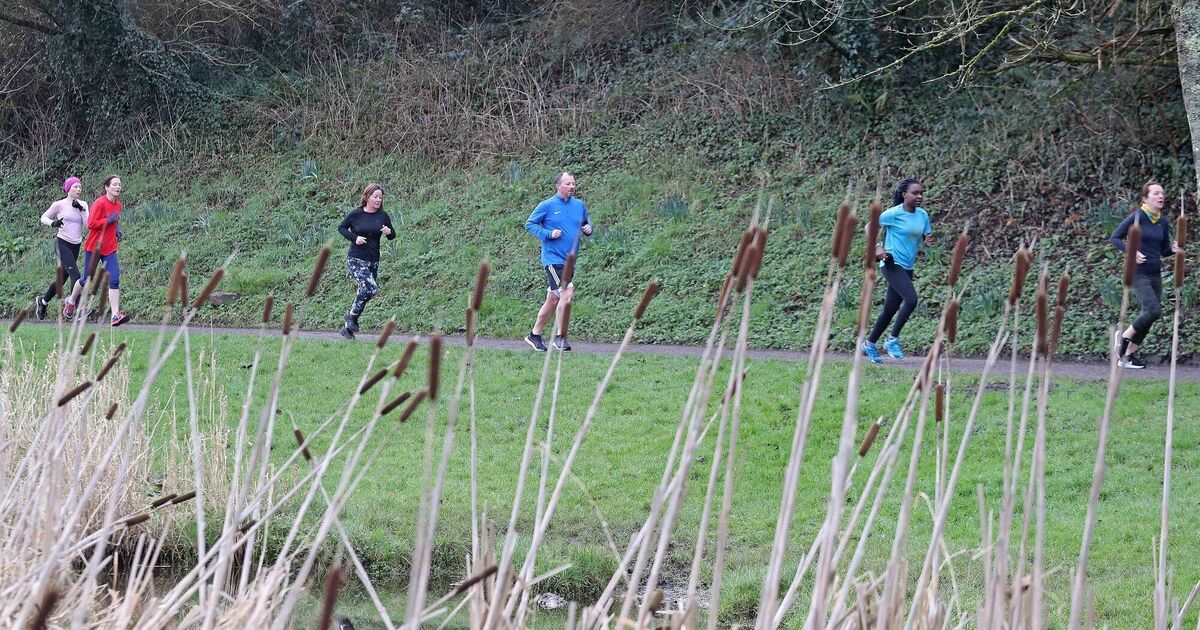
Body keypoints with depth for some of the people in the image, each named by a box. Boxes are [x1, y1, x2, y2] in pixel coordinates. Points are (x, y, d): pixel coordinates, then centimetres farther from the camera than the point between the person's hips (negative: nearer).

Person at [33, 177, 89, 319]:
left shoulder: (83, 205, 8)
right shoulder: (59, 205, -3)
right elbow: (43, 218, 4)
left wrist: (82, 210, -13)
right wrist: (52, 223, -16)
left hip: (76, 246, 6)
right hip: (62, 243, -6)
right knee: (75, 275, -19)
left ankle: (43, 301, 37)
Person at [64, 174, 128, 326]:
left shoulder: (118, 204, 9)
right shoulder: (99, 203, -15)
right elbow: (91, 224, -20)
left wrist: (117, 229, 8)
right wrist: (109, 220, -22)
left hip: (110, 249, 5)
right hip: (94, 247, -5)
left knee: (114, 279, -11)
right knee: (87, 279, 9)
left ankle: (116, 315, -17)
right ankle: (71, 303, 36)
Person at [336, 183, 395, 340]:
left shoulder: (383, 216, 3)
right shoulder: (356, 214, -7)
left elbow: (392, 236, 12)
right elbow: (341, 228, 4)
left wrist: (389, 232, -11)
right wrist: (354, 237, -12)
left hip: (373, 261, 5)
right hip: (356, 260, -5)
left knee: (365, 291, 9)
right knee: (371, 288, -23)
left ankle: (347, 327, 23)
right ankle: (352, 314, -1)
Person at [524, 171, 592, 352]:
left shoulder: (579, 205, 10)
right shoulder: (547, 206, -5)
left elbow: (585, 224, 23)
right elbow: (529, 224, 1)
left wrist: (588, 229, -1)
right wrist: (548, 234, -13)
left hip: (569, 261, 7)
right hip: (553, 259, -7)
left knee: (553, 300, 12)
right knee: (567, 293, -20)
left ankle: (534, 335, 24)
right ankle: (560, 337, -12)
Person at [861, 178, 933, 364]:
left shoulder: (923, 215, 5)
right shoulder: (893, 214, -12)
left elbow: (926, 236, 16)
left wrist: (928, 240, -8)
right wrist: (878, 247, -15)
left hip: (907, 267, 7)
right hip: (893, 264, -7)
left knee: (891, 309, 11)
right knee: (911, 299, -23)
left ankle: (869, 343, 25)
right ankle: (892, 340, -10)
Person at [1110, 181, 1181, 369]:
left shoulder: (1163, 222, 8)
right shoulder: (1137, 217, -9)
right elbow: (1114, 238, -6)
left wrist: (1173, 249, -5)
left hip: (1155, 274, 7)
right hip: (1138, 273, -7)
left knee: (1146, 315, 7)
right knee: (1154, 310, -20)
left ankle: (1129, 354, 19)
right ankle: (1125, 336, 2)